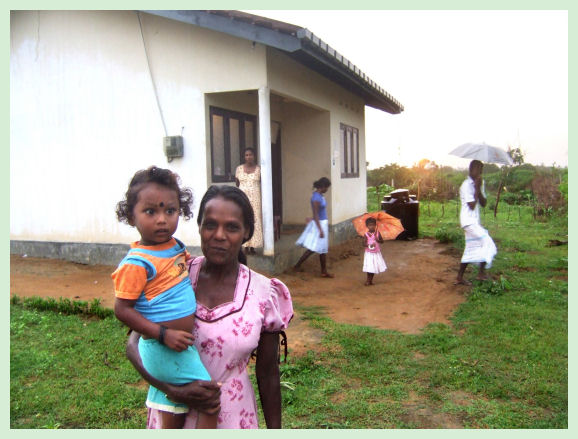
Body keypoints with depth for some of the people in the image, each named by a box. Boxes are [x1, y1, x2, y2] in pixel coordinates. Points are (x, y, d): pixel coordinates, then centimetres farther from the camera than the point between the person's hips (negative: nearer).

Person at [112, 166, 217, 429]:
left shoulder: (176, 245, 3)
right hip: (164, 350, -8)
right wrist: (163, 335, -22)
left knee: (173, 418, 19)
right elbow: (122, 309, -19)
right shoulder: (136, 264, -20)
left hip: (175, 346, 8)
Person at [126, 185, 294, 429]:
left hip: (232, 418, 0)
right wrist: (174, 390, -22)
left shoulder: (264, 295, -11)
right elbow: (134, 344, -10)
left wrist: (275, 430, 4)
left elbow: (268, 374, -2)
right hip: (171, 413, 0)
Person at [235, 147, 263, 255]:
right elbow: (237, 183, 13)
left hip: (255, 198, 0)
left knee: (255, 220, -2)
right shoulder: (239, 168, 6)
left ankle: (253, 246, 3)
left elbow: (262, 183, 6)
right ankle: (246, 246, 2)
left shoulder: (259, 169, 3)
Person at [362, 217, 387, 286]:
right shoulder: (366, 234, -9)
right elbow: (364, 244, -12)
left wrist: (378, 240, -17)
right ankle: (368, 280, 8)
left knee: (374, 267, 8)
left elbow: (382, 241, 4)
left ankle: (371, 280, 22)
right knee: (369, 268, -7)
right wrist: (369, 245, -31)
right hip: (369, 253, -3)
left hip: (376, 253, 3)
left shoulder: (377, 233, -1)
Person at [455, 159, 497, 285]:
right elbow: (472, 206, -17)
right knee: (487, 242, -13)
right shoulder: (466, 185, -12)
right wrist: (477, 189, -13)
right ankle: (481, 272, -3)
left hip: (474, 221, 9)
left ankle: (459, 278, 15)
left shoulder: (479, 183, 13)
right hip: (468, 220, -9)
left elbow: (484, 203, 6)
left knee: (471, 250, 10)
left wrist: (479, 188, -7)